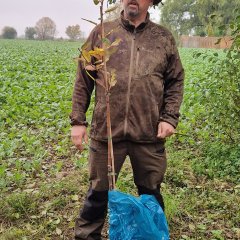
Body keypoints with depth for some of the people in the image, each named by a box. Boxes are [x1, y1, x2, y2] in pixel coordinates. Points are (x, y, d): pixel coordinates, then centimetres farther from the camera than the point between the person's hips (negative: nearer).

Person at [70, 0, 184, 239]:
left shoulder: (164, 37, 6)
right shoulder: (101, 33, 4)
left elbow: (175, 82, 9)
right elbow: (83, 81, 5)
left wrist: (169, 117, -4)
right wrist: (78, 120, 0)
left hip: (149, 133, 1)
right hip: (106, 130, 0)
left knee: (151, 192, 16)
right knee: (99, 191, 13)